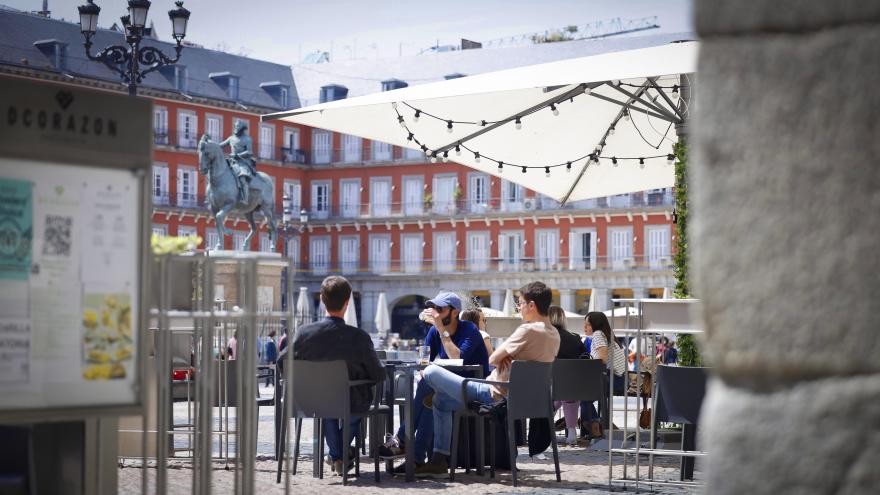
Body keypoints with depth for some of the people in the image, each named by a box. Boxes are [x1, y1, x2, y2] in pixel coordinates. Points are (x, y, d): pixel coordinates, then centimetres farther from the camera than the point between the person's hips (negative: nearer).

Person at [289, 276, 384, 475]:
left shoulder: (304, 333, -20)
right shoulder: (359, 337, -25)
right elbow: (378, 375, -16)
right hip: (352, 405, -2)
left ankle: (337, 456, 50)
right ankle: (342, 454, 43)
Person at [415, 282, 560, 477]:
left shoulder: (528, 330, -22)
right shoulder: (554, 335, 5)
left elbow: (492, 359, -17)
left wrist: (502, 356, 4)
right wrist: (506, 356, 5)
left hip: (493, 395, -10)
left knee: (431, 372, -4)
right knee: (441, 400, 24)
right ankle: (439, 460, 21)